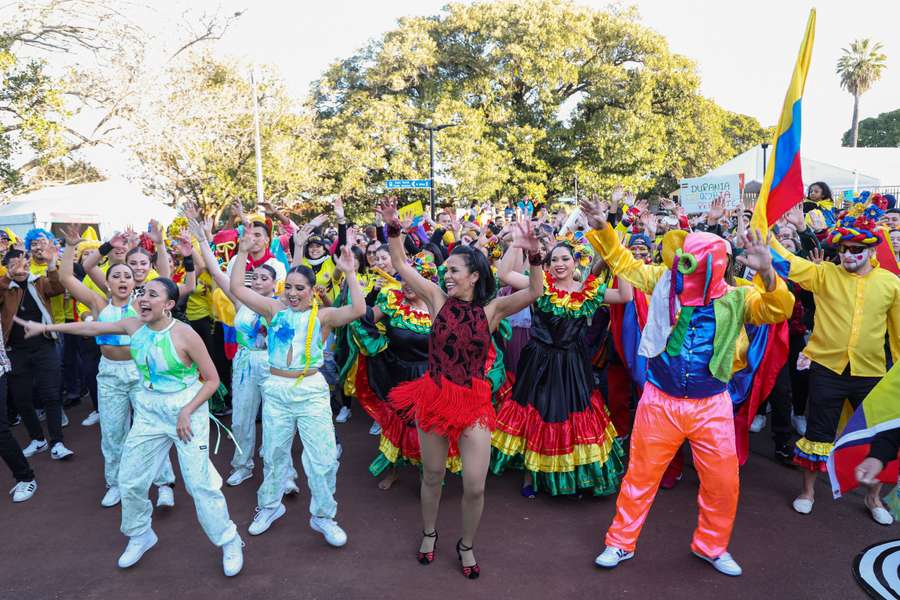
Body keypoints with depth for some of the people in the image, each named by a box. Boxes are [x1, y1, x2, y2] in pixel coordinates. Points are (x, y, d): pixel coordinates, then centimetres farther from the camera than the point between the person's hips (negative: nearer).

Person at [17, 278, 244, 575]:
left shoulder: (185, 335, -20)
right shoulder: (134, 325, -4)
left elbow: (212, 380, -14)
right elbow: (93, 327, 11)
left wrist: (187, 412, -20)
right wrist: (46, 327, 15)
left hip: (187, 411, -6)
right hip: (149, 411, 6)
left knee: (200, 483, -4)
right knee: (130, 479, 13)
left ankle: (229, 542, 14)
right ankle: (140, 535, 39)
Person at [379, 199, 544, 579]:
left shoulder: (491, 309, -4)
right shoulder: (439, 299, -2)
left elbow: (534, 293, -16)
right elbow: (401, 266, -4)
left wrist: (534, 256, -30)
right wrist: (393, 229, -15)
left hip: (474, 402, -1)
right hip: (434, 397, 1)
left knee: (475, 487, 1)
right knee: (432, 476, 17)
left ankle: (467, 545, 30)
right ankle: (429, 533, 44)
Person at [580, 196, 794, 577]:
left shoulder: (736, 299, -6)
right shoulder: (665, 282, -4)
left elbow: (779, 309, -19)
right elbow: (623, 263, 3)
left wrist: (766, 273, -36)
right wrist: (602, 229, -10)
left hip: (711, 406, 1)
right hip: (659, 402, 0)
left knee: (723, 482, 12)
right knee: (641, 476, 10)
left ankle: (711, 546, 37)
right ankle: (621, 542, 28)